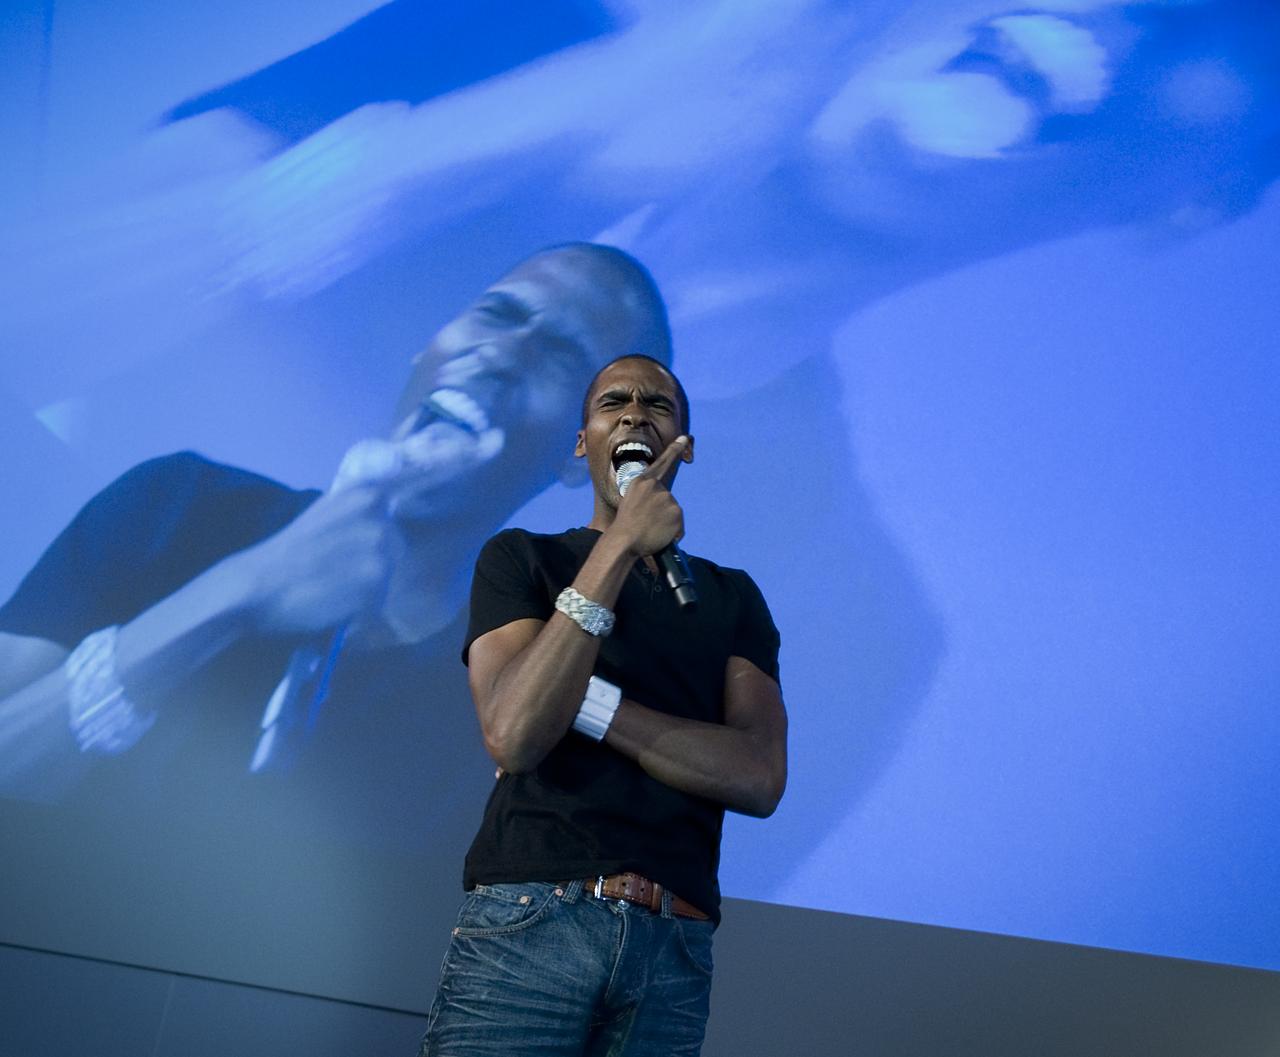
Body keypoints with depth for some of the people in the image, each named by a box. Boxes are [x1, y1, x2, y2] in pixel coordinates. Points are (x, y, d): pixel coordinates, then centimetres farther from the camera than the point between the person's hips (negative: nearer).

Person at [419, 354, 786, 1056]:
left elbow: (760, 778, -1)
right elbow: (513, 734, -11)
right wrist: (619, 547, -12)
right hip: (529, 922, -2)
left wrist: (587, 703, -10)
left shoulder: (732, 597, 14)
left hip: (673, 952, 2)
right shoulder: (521, 558, 8)